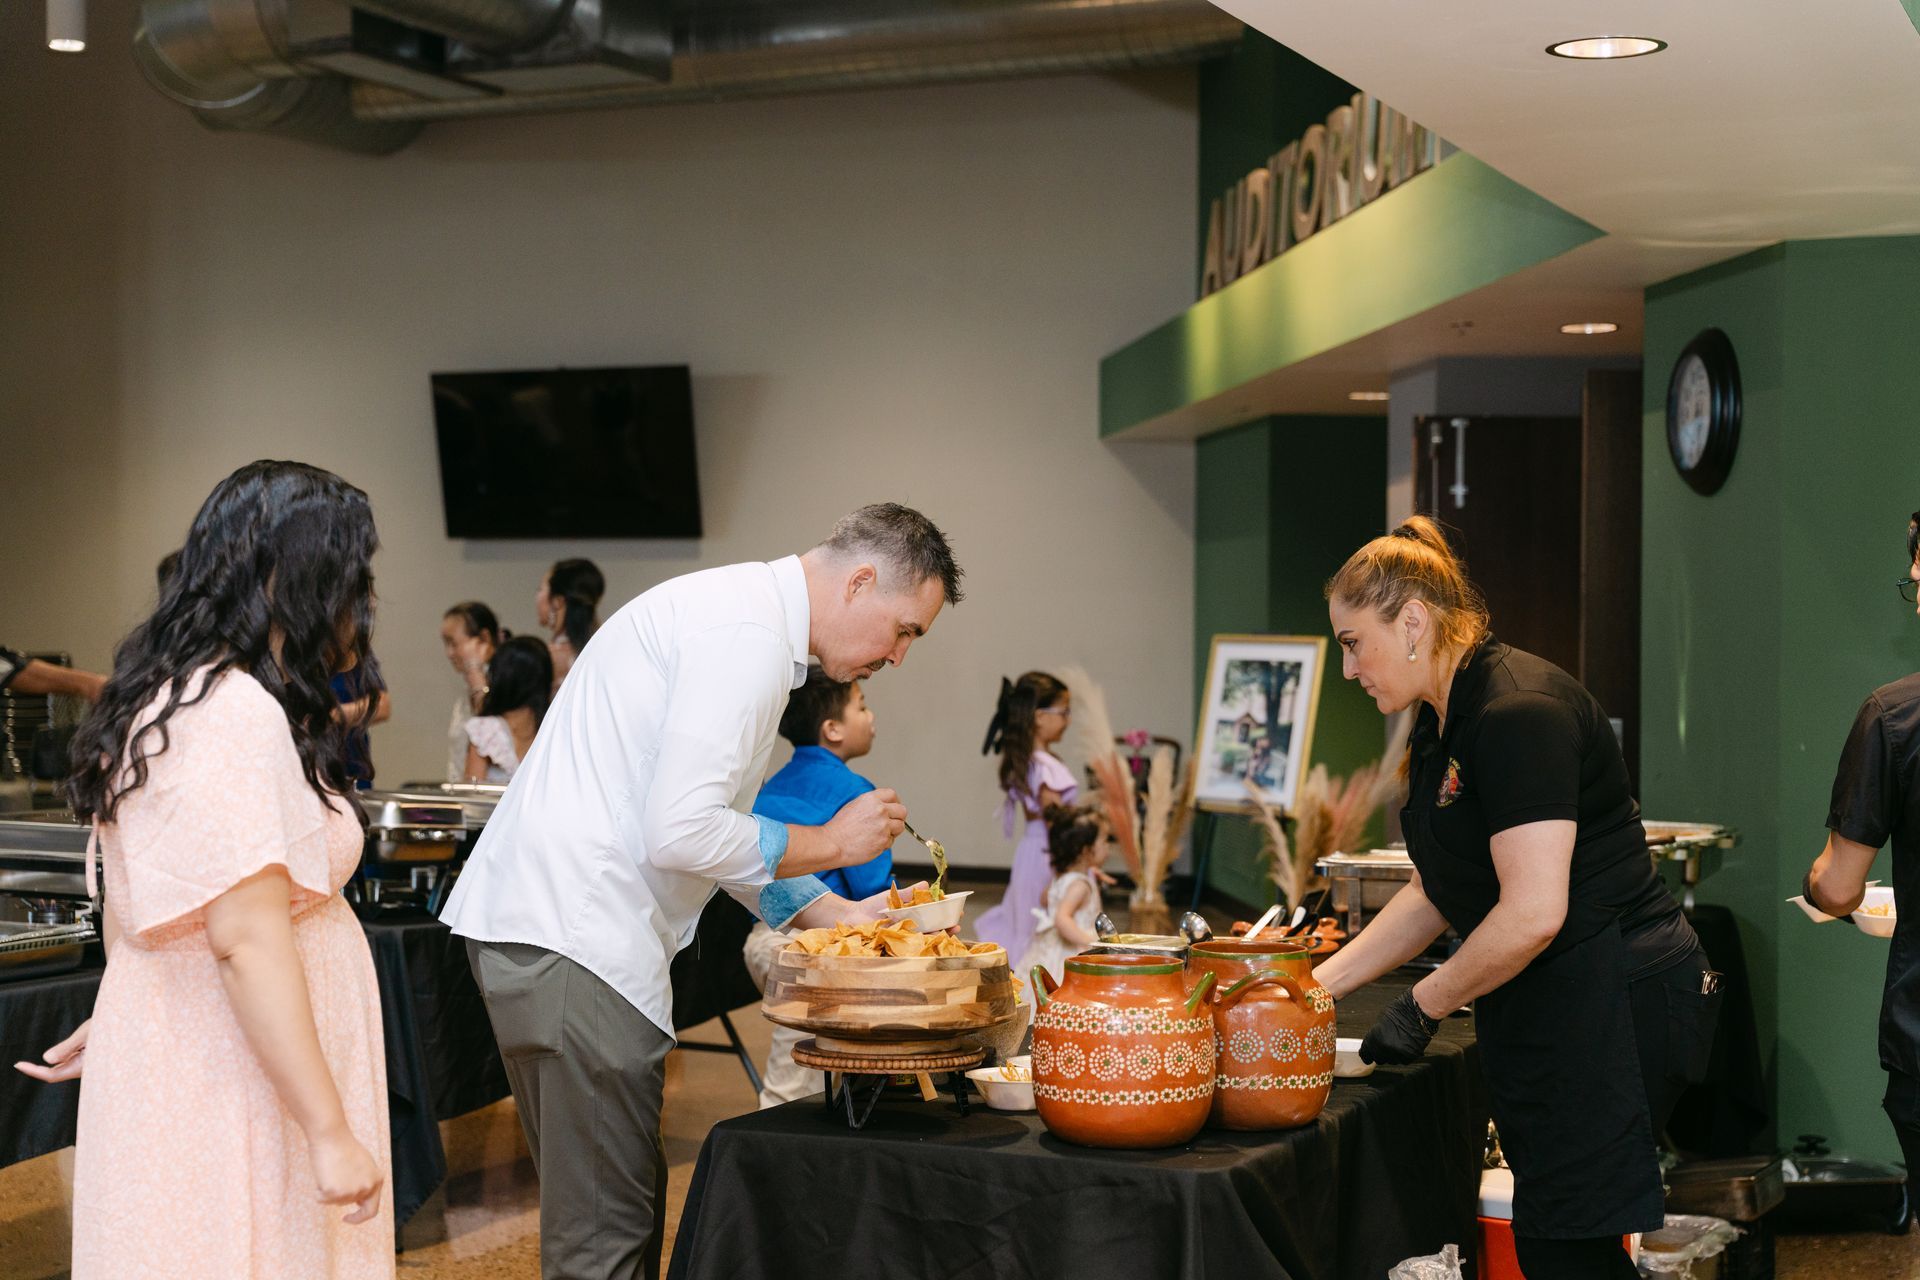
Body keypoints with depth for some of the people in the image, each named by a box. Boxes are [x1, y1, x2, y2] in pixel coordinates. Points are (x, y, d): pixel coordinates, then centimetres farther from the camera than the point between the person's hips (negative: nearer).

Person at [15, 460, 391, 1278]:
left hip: (174, 1049, 10)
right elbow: (247, 937, -24)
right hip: (234, 1088, -10)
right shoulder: (234, 713, -20)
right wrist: (331, 1134, -22)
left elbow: (136, 901, 20)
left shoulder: (171, 698, 11)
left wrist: (119, 1023, 31)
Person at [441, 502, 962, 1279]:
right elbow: (680, 833, -21)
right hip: (572, 936, -11)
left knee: (608, 1209, 16)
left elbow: (715, 829, 26)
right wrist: (829, 844, -7)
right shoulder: (748, 633, -15)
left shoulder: (743, 616, 19)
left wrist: (835, 914, 18)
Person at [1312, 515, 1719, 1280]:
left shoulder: (1518, 713, -19)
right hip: (1540, 1013, 10)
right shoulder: (1441, 724, 12)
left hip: (1613, 1007, -10)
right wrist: (1318, 984, 11)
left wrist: (1422, 1007, -11)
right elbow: (1434, 895, 19)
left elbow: (1532, 914, -23)